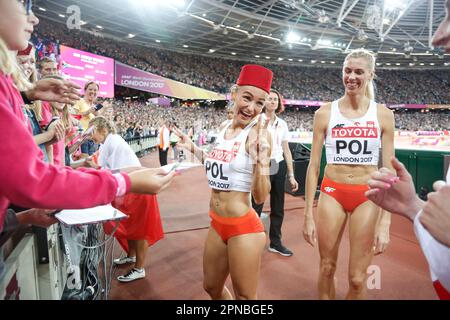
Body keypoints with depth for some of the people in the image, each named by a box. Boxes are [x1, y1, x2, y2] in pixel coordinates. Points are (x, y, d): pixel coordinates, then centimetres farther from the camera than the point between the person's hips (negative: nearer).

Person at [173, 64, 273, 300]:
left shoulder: (258, 133, -18)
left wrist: (261, 158, -33)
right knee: (211, 287, 26)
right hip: (217, 225, 7)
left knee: (244, 296, 15)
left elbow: (260, 197, -19)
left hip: (244, 229, -7)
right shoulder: (225, 129, 3)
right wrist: (193, 149, 13)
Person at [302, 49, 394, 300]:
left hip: (368, 197, 0)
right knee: (327, 269, 12)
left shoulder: (383, 114, 0)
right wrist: (308, 215, -4)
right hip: (332, 193, 0)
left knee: (358, 278, 7)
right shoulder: (325, 113, -2)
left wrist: (385, 222, -6)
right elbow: (314, 166, -1)